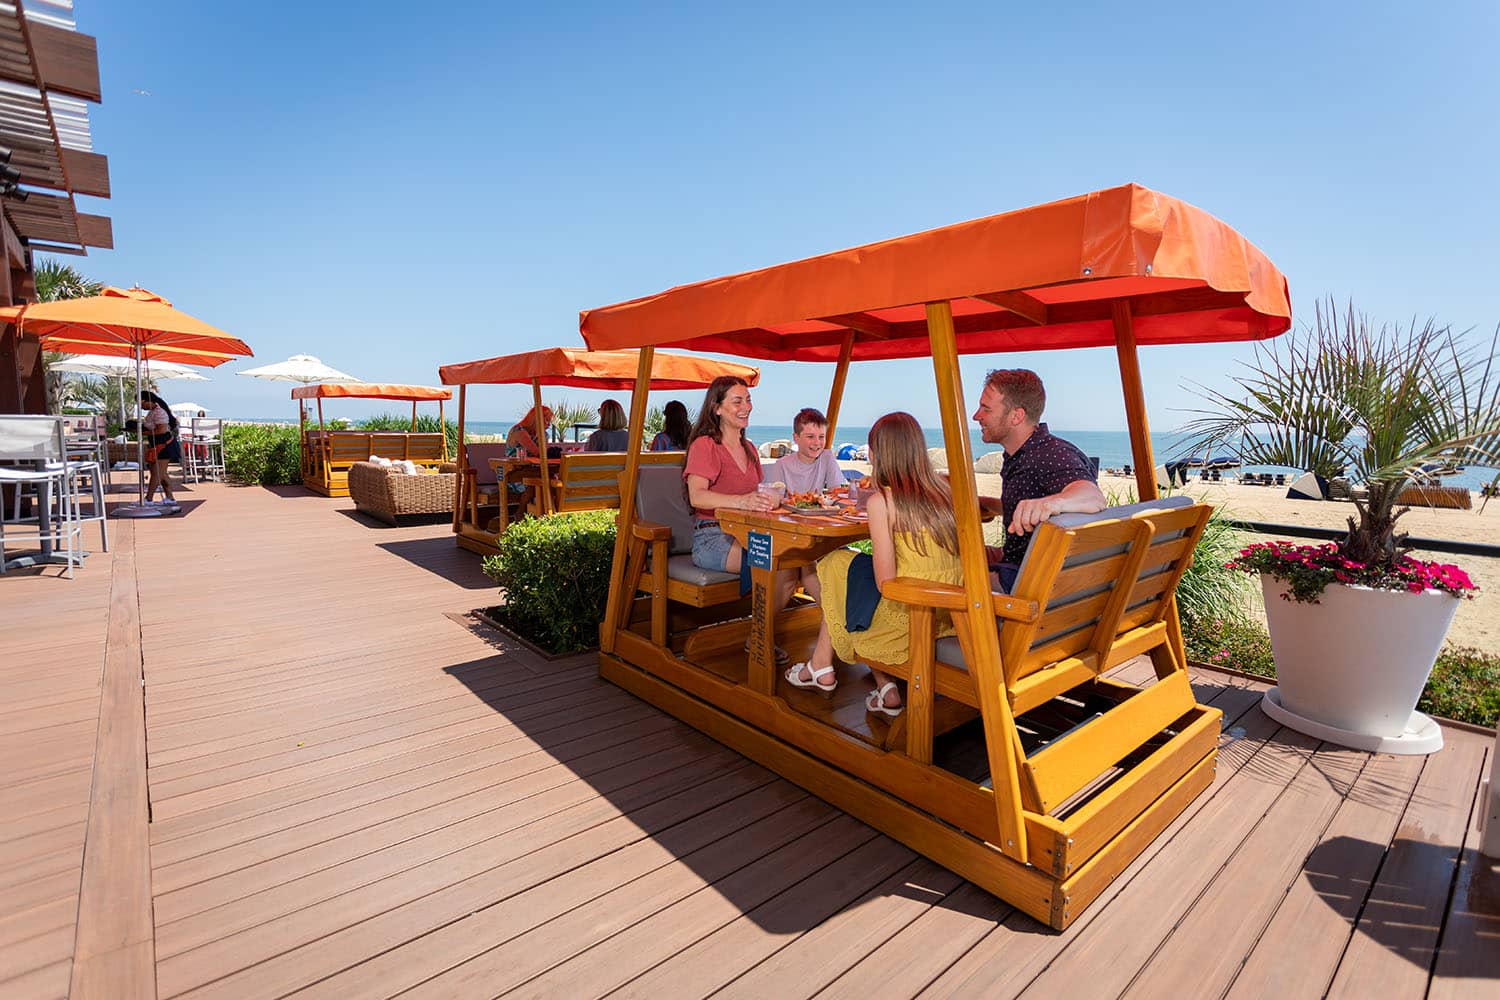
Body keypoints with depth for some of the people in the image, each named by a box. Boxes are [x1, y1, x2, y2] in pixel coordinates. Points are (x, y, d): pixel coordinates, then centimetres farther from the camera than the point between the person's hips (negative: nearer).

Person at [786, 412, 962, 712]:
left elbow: (885, 582, -16)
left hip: (909, 617, -6)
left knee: (836, 566, 18)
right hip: (949, 617, 6)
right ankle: (885, 690, 22)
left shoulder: (881, 501, -14)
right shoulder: (944, 490, 3)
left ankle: (821, 667, 32)